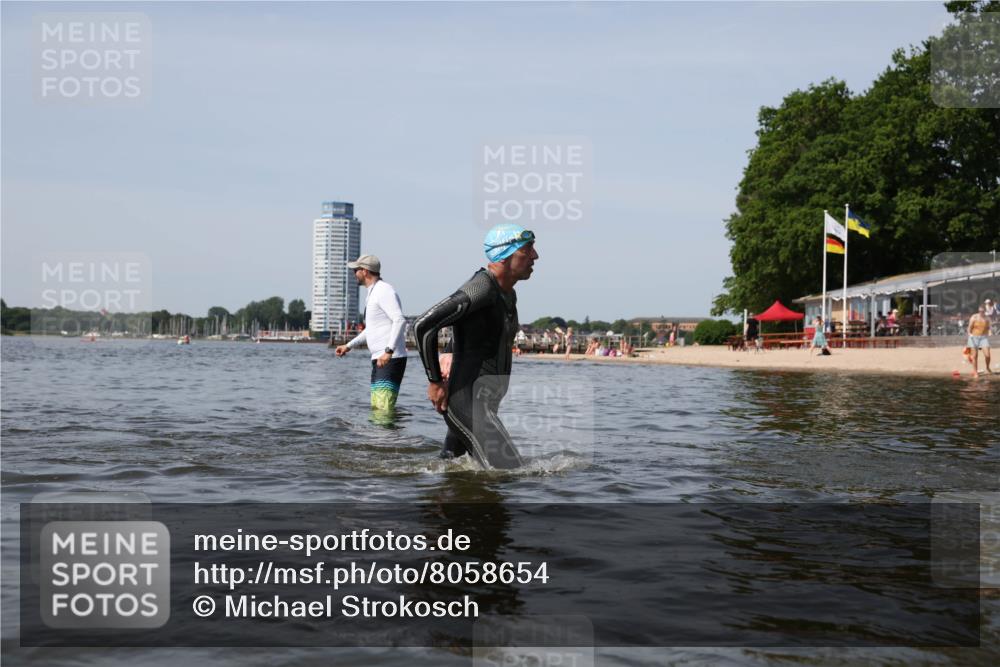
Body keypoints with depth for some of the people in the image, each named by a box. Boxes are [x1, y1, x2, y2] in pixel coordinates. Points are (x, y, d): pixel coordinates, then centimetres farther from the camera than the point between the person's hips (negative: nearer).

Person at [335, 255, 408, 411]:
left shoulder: (384, 291, -11)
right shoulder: (373, 293, 21)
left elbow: (400, 320, -24)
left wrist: (389, 351, -31)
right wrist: (349, 345, 28)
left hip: (391, 359, -11)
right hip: (379, 359, 11)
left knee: (384, 409, -18)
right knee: (376, 408, 10)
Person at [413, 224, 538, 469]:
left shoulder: (508, 295, 13)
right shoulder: (481, 288, -18)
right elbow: (423, 325, -24)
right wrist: (435, 382, -17)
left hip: (487, 401, 10)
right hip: (467, 403, -10)